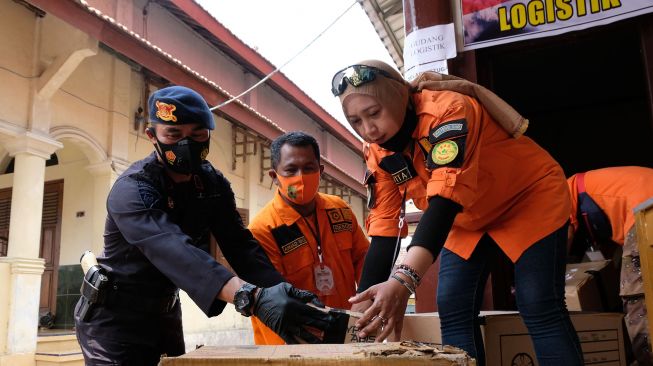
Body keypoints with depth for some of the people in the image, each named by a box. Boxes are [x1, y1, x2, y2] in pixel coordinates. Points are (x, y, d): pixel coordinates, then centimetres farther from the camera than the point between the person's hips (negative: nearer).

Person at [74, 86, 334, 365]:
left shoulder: (213, 184, -5)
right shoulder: (131, 191, -27)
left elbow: (239, 244, -15)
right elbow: (174, 249, -44)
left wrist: (278, 289, -35)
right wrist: (253, 297, -58)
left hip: (165, 313, 6)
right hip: (114, 316, -6)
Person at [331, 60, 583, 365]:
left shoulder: (446, 110, -33)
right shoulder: (378, 154, -12)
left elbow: (445, 200, -44)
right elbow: (383, 229, -13)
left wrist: (404, 280, -57)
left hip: (531, 197, -5)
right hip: (469, 220, 6)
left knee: (541, 311, -15)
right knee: (452, 312, -5)